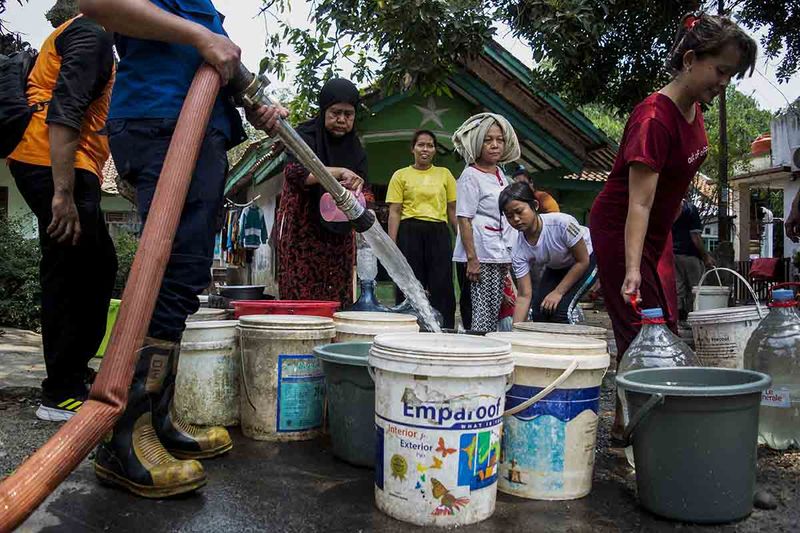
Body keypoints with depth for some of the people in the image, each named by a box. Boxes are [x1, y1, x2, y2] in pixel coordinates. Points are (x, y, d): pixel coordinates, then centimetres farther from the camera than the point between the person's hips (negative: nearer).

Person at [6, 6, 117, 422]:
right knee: (70, 274, -9)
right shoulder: (92, 33, -6)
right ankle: (61, 394, -2)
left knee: (99, 267, 15)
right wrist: (64, 194, -26)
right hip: (56, 167, -11)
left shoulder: (80, 34, 27)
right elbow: (64, 112, -20)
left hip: (62, 167, 11)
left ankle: (75, 369, 23)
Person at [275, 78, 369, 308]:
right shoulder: (306, 135, -3)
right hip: (301, 229, -4)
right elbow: (294, 172, -21)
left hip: (338, 234, 5)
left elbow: (359, 187, 6)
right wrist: (339, 172, -30)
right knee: (301, 298, -10)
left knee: (337, 299, -1)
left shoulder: (355, 149, 12)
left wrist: (355, 193, -18)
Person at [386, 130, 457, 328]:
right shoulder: (401, 175, 7)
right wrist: (391, 245, -7)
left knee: (442, 288, 0)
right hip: (410, 233, -1)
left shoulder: (445, 174, 13)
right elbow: (394, 212, 2)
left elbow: (452, 210, 12)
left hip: (439, 234, 2)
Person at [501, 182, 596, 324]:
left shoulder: (562, 223, -37)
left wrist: (558, 292, -22)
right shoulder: (518, 250, -25)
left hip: (589, 256, -4)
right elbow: (524, 295, -22)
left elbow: (582, 261, -23)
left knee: (562, 308, -21)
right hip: (556, 268, 4)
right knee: (539, 310, -10)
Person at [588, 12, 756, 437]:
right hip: (619, 230, -9)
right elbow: (639, 202, -33)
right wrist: (632, 270, -38)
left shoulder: (694, 108, 1)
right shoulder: (654, 118, -26)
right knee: (641, 331, -7)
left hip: (658, 230, 9)